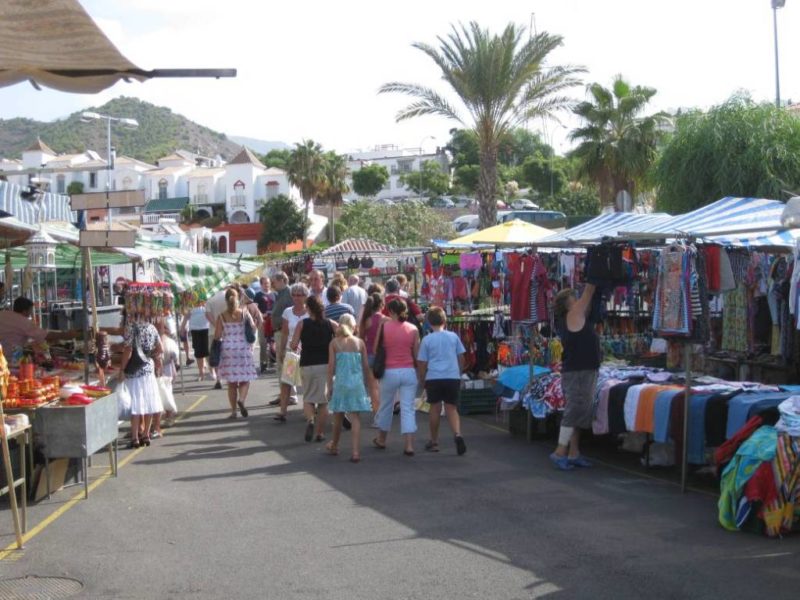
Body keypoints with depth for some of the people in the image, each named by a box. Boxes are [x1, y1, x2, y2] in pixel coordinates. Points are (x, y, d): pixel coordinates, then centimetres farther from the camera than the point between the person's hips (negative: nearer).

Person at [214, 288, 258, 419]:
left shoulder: (222, 316, -4)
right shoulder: (244, 313, -5)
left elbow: (217, 335, -4)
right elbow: (253, 328, 2)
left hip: (228, 350, 1)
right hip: (243, 348, -1)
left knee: (232, 382, 8)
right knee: (245, 380, 8)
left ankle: (233, 411, 8)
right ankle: (241, 399, -19)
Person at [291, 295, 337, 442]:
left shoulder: (302, 324, -3)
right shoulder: (330, 324, 0)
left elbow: (294, 345, -9)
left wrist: (298, 349, 13)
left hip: (307, 365, -1)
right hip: (326, 364, 1)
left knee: (308, 398, 13)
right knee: (323, 400, 8)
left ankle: (310, 420, -15)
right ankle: (320, 433, 9)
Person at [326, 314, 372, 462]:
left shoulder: (334, 343, -1)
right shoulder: (360, 343, 2)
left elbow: (331, 366, -4)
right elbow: (366, 366, 4)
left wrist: (329, 386, 3)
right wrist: (366, 382, 16)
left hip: (341, 382, 0)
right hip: (357, 382, 0)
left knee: (338, 417, 15)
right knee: (355, 417, -1)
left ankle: (334, 446, 33)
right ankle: (356, 451, -8)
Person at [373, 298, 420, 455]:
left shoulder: (384, 326, -5)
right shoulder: (413, 329, -1)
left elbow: (375, 350, 0)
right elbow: (416, 354, 2)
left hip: (390, 372, -1)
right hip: (409, 372, 1)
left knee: (385, 406, 16)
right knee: (408, 408, 2)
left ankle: (381, 440, 33)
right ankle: (409, 445, -6)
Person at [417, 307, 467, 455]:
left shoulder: (427, 340, -1)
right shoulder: (453, 337, 5)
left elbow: (422, 363, 1)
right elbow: (461, 358, 11)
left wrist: (422, 380, 13)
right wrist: (459, 373, 24)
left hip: (434, 378, -1)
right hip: (453, 377, 2)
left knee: (435, 408, 10)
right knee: (451, 409, 7)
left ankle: (434, 441, 19)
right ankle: (458, 434, -17)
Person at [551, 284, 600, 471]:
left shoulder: (577, 317, 12)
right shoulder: (573, 315, -11)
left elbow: (589, 301, 20)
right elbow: (588, 293, -10)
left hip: (584, 372, 10)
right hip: (577, 374, -10)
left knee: (579, 414, 10)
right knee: (574, 412, -9)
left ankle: (574, 453, 14)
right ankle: (560, 453, -6)